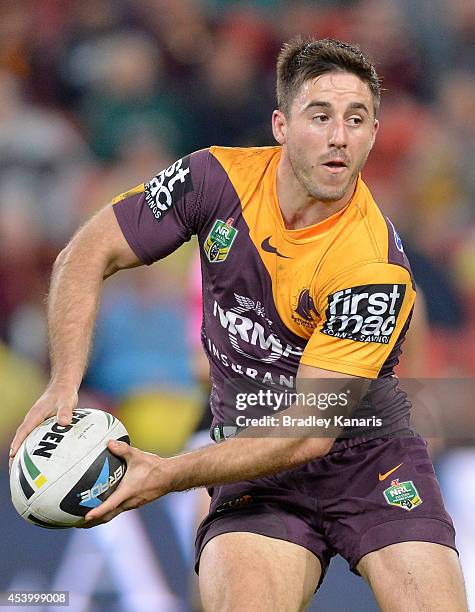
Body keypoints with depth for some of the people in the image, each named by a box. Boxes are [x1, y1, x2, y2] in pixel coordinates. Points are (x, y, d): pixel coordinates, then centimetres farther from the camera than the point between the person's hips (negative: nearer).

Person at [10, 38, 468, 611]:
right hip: (253, 462, 1)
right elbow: (87, 255, -1)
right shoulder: (220, 177, -10)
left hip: (368, 452, -1)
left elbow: (307, 433, -23)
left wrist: (168, 474, -28)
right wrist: (64, 385, -15)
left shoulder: (376, 268, -22)